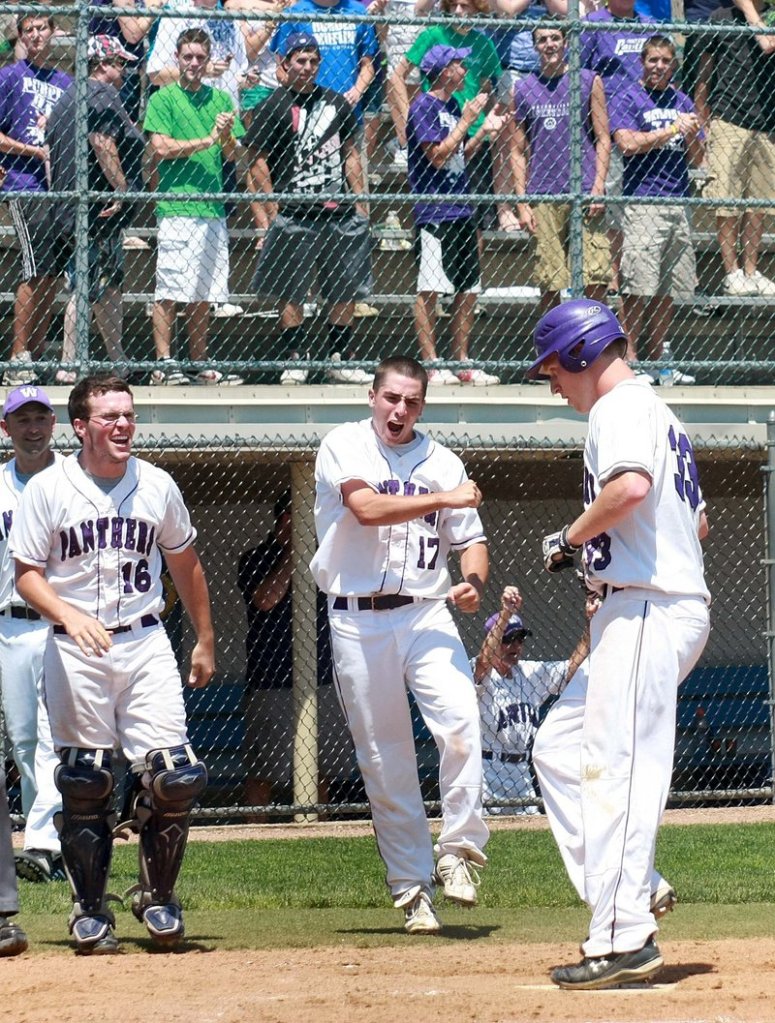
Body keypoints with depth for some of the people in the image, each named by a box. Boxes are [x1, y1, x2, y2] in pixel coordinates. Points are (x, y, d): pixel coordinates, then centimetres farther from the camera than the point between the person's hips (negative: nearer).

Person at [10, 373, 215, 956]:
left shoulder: (157, 486, 6)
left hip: (146, 644, 2)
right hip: (75, 651, -2)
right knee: (85, 786, 0)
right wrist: (69, 616, -22)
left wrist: (205, 641, 20)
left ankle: (158, 897, 10)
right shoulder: (47, 489, -2)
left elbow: (185, 565, 19)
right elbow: (27, 576, -3)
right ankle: (90, 910, 12)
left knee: (174, 776, -9)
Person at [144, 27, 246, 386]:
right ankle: (164, 363, -4)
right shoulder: (163, 99, 1)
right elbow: (161, 147, -9)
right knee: (169, 290, -6)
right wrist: (207, 141, -12)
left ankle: (200, 364, 13)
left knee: (203, 293, 8)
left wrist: (227, 135, -8)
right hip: (177, 205, -5)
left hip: (213, 208, 5)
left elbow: (234, 155, 14)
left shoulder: (220, 99, 16)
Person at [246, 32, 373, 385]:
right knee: (291, 292, -2)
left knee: (345, 290, 7)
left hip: (340, 211, 5)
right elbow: (257, 159, -3)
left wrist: (361, 203, 11)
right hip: (295, 214, -5)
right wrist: (272, 209, -10)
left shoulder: (336, 103, 14)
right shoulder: (274, 107, -1)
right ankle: (294, 362, 4)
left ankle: (340, 361, 16)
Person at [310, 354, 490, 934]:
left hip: (426, 613, 2)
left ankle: (459, 850, -10)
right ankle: (412, 887, 8)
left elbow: (471, 540, 14)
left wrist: (474, 582, -7)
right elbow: (366, 508, -17)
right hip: (358, 620, -2)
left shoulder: (442, 462, 11)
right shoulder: (344, 447, 0)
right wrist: (443, 499, -18)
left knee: (461, 721, -22)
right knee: (385, 759, 1)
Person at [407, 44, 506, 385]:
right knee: (430, 290, -5)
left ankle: (461, 363, 16)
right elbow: (437, 156, -16)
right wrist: (466, 121, -12)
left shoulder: (453, 106, 15)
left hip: (462, 209, 9)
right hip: (434, 212, -9)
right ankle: (431, 364, -4)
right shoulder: (423, 107, -10)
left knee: (468, 291, 10)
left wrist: (484, 132, 9)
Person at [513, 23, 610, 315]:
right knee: (549, 284, 3)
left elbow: (603, 139, 5)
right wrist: (521, 203, 2)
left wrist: (598, 187, -7)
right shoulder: (522, 90, 10)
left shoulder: (589, 82, 7)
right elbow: (519, 151, 11)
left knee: (594, 280, -7)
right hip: (542, 196, 1)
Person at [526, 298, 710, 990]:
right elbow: (698, 521, 29)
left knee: (619, 770, -14)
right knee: (560, 746, 13)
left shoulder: (621, 407, -8)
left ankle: (625, 938, -18)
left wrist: (571, 538, -13)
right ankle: (630, 889, 7)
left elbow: (630, 486, -28)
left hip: (647, 610, -11)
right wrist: (595, 546, 24)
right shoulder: (660, 414, 24)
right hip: (678, 604, 11)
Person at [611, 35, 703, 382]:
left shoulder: (682, 103, 18)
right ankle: (629, 359, -7)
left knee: (669, 288, 6)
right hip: (642, 200, -6)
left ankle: (658, 359, 11)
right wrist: (671, 130, -9)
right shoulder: (629, 99, 3)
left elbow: (697, 159, 17)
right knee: (638, 287, -10)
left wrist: (691, 136, -4)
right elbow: (628, 143, -12)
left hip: (679, 202, 6)